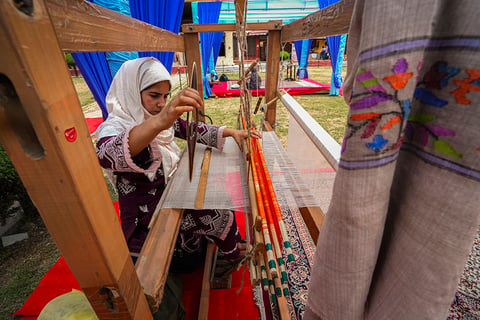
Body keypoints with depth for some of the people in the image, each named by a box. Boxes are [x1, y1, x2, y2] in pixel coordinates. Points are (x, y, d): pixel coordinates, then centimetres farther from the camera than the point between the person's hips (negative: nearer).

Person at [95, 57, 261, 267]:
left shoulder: (164, 117, 0)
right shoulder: (115, 127, -24)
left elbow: (192, 129, 3)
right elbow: (109, 155, -46)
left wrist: (232, 132, -8)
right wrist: (159, 122, -65)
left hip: (171, 189, 8)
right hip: (147, 209, -8)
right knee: (219, 215, -9)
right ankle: (233, 253, 23)